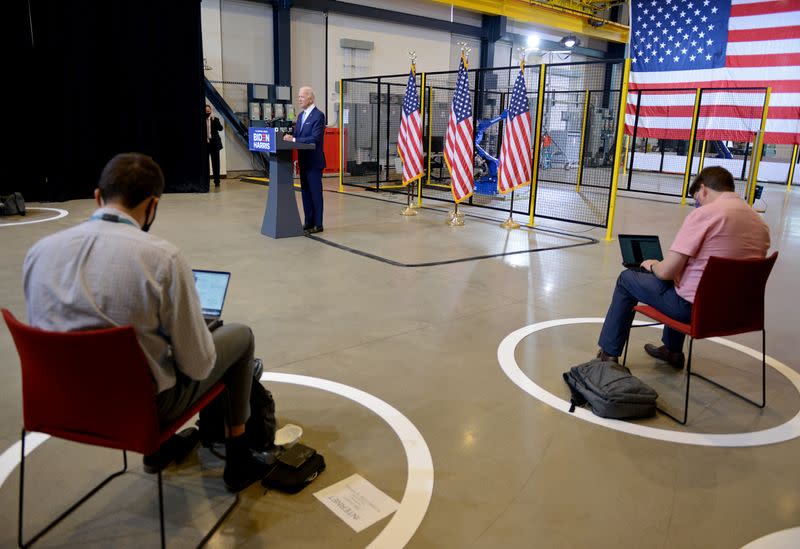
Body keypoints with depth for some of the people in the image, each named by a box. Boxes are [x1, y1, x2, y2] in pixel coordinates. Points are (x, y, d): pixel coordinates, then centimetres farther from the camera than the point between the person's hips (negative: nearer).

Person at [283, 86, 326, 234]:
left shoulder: (318, 115, -12)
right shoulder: (301, 115, 14)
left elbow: (314, 138, -21)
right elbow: (297, 135, 17)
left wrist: (294, 139, -22)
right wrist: (289, 137, -4)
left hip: (314, 161, -8)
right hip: (303, 161, 8)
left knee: (315, 192, -2)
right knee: (305, 192, 12)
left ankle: (317, 224, 6)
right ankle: (308, 222, 21)